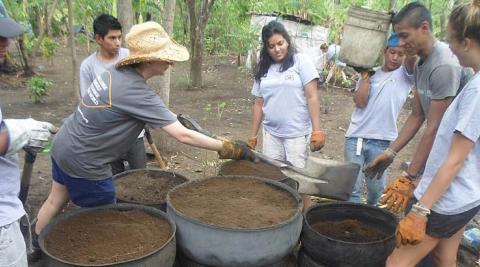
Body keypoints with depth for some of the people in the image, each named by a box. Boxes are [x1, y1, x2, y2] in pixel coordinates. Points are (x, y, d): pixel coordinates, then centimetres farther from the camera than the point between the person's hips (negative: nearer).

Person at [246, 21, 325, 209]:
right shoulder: (263, 70, 9)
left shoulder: (301, 62, -4)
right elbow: (259, 104, 13)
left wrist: (317, 130, -14)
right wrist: (253, 136, 12)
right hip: (271, 134, 5)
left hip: (297, 133, -4)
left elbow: (312, 97, -8)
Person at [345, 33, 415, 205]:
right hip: (355, 137, 1)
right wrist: (365, 73, -6)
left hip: (381, 141, -1)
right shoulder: (370, 74, 7)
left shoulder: (406, 74, 3)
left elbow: (413, 56, -19)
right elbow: (360, 102, -7)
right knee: (352, 186, 4)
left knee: (376, 187, 13)